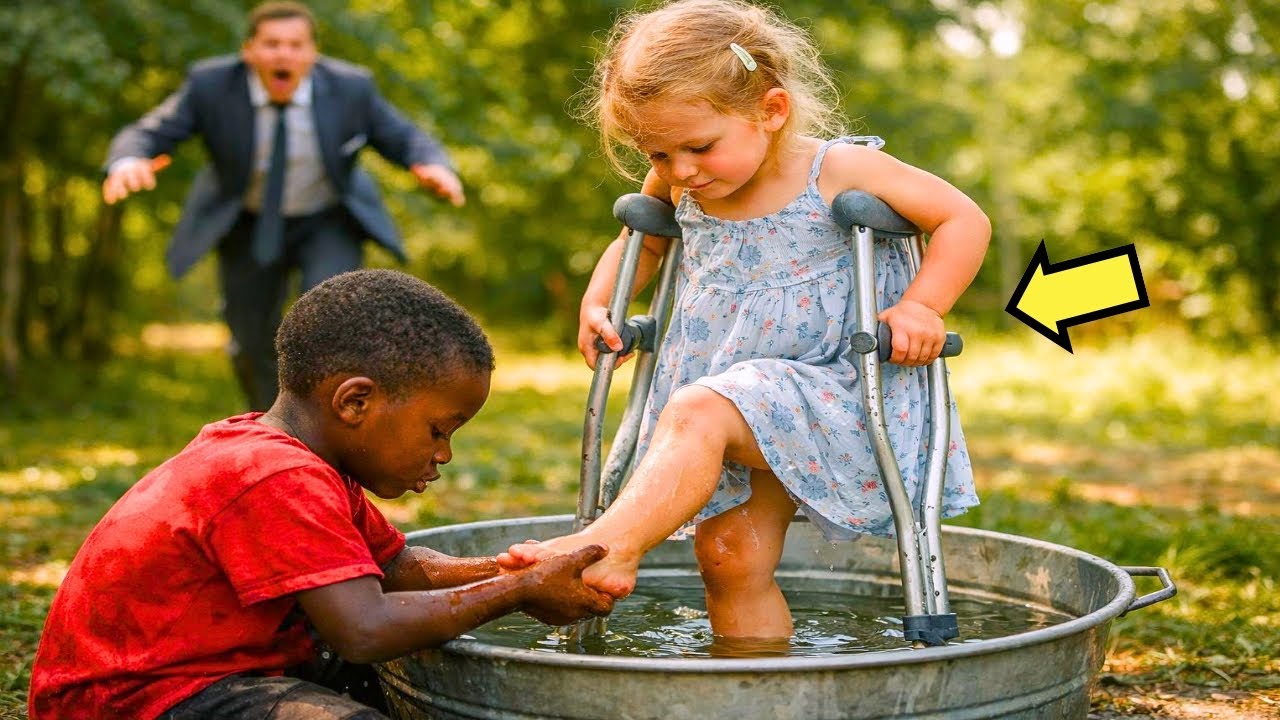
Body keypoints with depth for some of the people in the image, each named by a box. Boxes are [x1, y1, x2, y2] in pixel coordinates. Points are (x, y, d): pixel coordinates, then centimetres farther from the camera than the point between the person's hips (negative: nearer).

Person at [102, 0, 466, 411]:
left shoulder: (350, 88, -21)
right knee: (254, 344, 10)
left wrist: (434, 167, -36)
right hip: (248, 225, 1)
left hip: (328, 223, -1)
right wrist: (127, 163, -45)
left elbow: (408, 142, -11)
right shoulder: (211, 84, -22)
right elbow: (143, 136, -20)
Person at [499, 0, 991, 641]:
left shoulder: (839, 172, -12)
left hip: (828, 398, -6)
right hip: (744, 419, 6)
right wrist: (597, 303, 7)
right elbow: (641, 242, 25)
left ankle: (609, 548, -35)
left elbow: (965, 220, -6)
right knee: (729, 556, 0)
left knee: (698, 411, -31)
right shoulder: (677, 189, 3)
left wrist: (920, 308, -19)